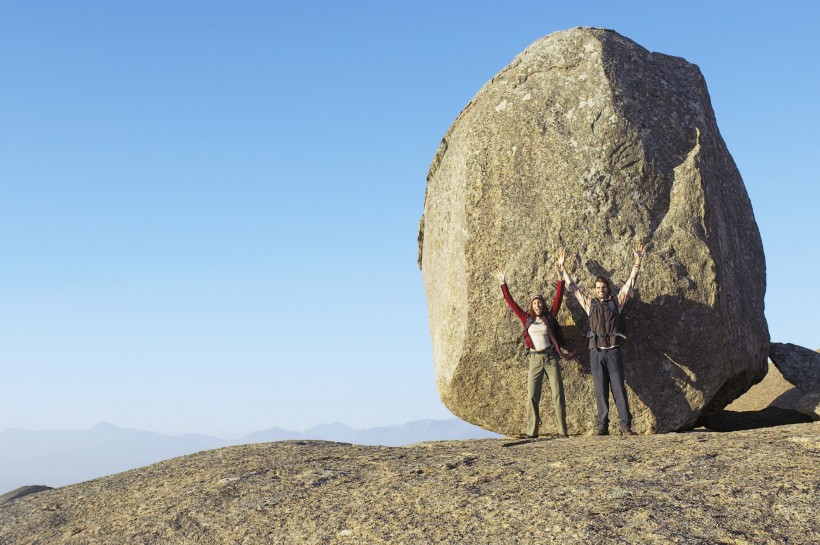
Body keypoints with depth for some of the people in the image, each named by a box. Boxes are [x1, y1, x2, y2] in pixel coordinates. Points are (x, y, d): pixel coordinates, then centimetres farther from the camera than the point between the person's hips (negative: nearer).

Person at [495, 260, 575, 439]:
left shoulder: (549, 317, 6)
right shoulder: (527, 318, 8)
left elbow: (558, 298, 1)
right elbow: (511, 303, 9)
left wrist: (560, 280, -5)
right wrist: (503, 284, 8)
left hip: (551, 357, -1)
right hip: (535, 359, 1)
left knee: (558, 394, -3)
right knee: (532, 396, -4)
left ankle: (562, 430, -1)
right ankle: (532, 431, -3)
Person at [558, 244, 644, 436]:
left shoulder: (616, 301, 11)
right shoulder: (590, 303, 14)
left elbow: (630, 283, 9)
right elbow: (572, 287, 19)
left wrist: (637, 261, 6)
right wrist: (562, 268, 19)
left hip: (613, 350, -1)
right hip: (596, 351, 2)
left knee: (618, 388, -4)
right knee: (600, 390, 2)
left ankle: (626, 425, -5)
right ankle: (602, 426, 4)